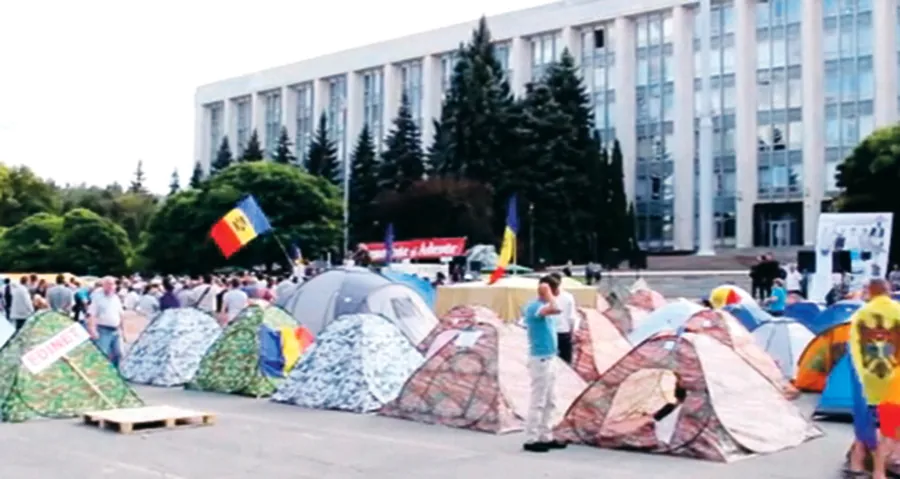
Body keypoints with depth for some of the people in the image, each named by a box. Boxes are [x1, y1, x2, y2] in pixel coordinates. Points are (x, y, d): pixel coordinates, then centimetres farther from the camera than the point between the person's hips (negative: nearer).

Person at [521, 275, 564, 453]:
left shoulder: (544, 307, 13)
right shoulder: (534, 307, -18)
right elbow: (555, 309, -37)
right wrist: (547, 292, -22)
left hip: (548, 359, 10)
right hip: (540, 360, -10)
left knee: (549, 402, 15)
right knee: (538, 402, -4)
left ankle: (545, 437, 22)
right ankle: (530, 440, 2)